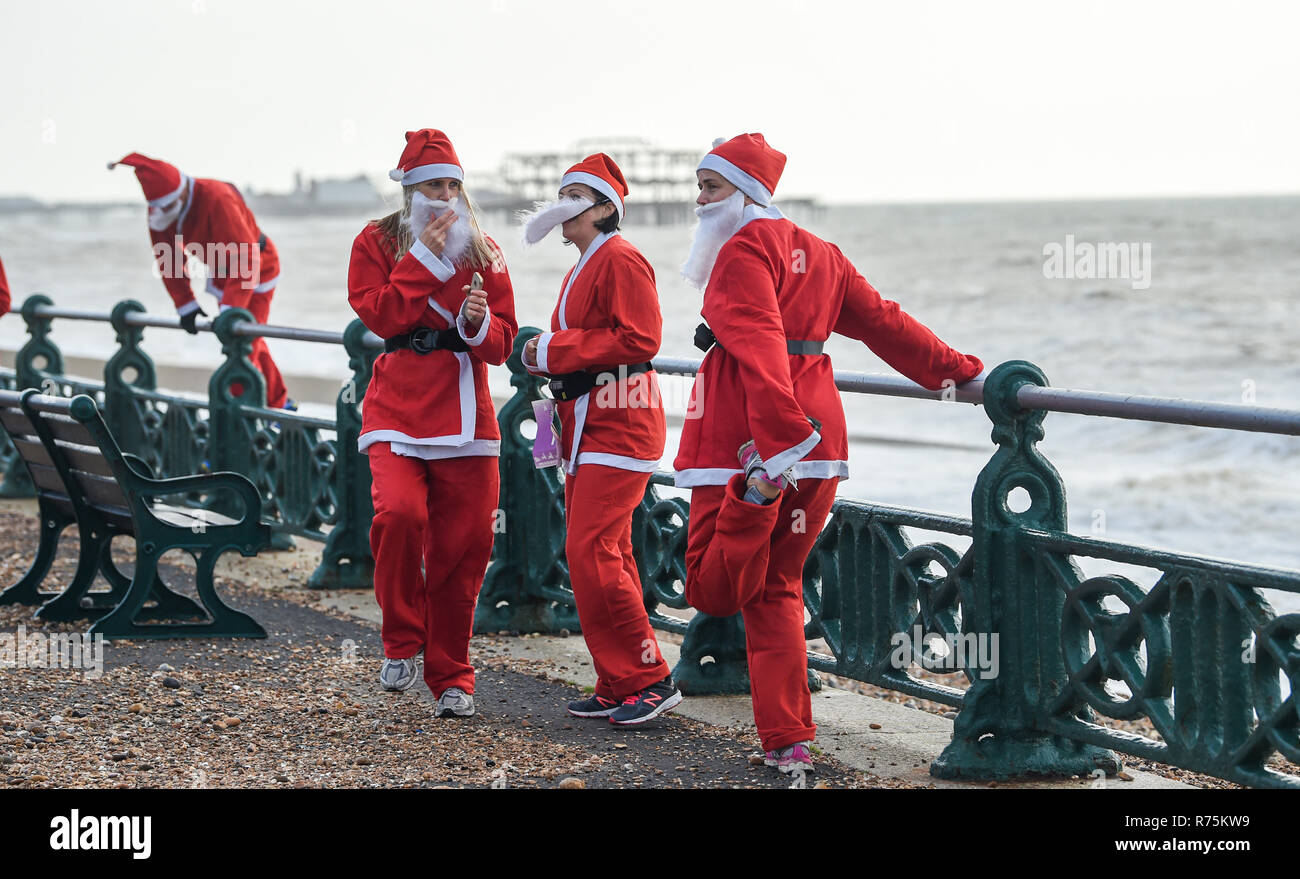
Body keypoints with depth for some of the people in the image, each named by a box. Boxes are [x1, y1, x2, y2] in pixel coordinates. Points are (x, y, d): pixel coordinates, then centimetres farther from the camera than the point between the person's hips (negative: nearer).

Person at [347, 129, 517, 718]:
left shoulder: (482, 252, 13)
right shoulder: (377, 243, 6)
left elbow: (502, 343, 9)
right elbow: (382, 316, -10)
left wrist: (479, 322, -12)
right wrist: (426, 257, -11)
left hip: (465, 413, 3)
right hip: (398, 409, -3)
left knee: (462, 546, 1)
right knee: (399, 513, -26)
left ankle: (451, 676, 17)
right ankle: (402, 643, -5)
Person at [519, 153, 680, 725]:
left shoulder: (620, 260, -11)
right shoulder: (582, 269, 21)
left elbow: (638, 339, -21)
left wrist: (555, 350, -17)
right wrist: (544, 356, 9)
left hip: (618, 426, -10)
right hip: (587, 423, 10)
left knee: (592, 553, -15)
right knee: (602, 554, 10)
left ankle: (650, 680, -8)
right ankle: (618, 686, 14)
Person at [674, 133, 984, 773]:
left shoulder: (744, 250, -8)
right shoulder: (818, 253, 18)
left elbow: (760, 348, -21)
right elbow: (883, 322, 23)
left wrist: (778, 445, -31)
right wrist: (957, 370, 33)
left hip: (743, 447, -8)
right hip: (820, 443, 8)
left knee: (713, 590, -3)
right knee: (777, 591, 17)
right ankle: (789, 743, 13)